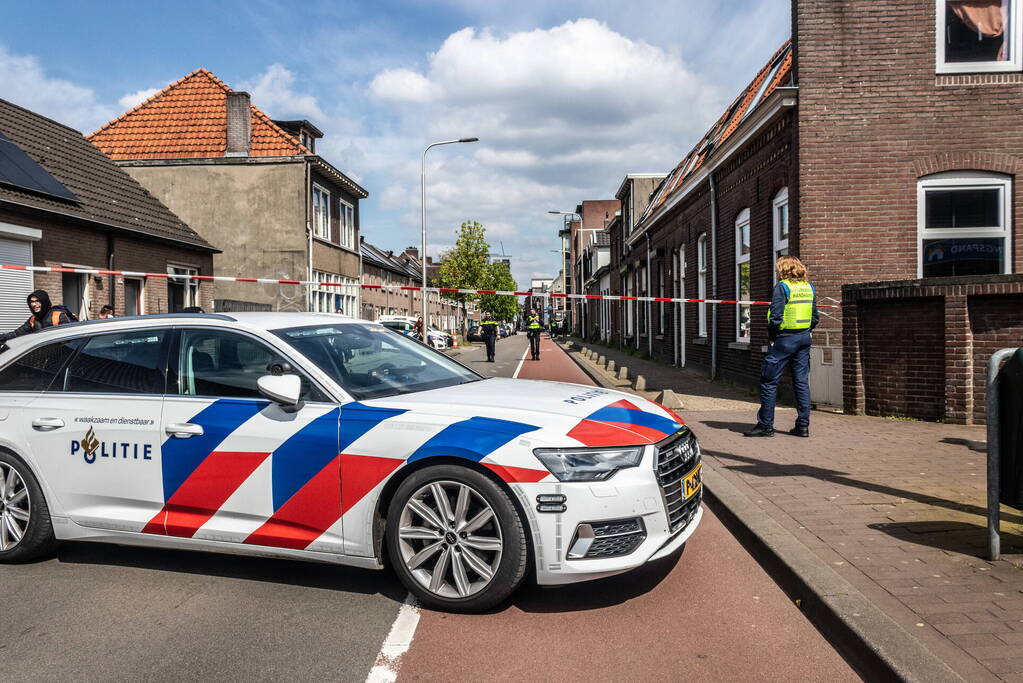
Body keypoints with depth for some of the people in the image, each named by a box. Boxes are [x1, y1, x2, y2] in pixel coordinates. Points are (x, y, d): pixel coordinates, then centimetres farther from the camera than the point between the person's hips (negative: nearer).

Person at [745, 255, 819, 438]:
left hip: (785, 338, -7)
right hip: (804, 338, 7)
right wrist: (804, 332, 17)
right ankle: (803, 425, 13)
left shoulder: (782, 286, -10)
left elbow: (775, 316, -15)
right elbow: (815, 317, 11)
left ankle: (766, 425, 2)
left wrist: (771, 337, -3)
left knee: (769, 381, 0)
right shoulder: (809, 287, 10)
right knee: (802, 382, 10)